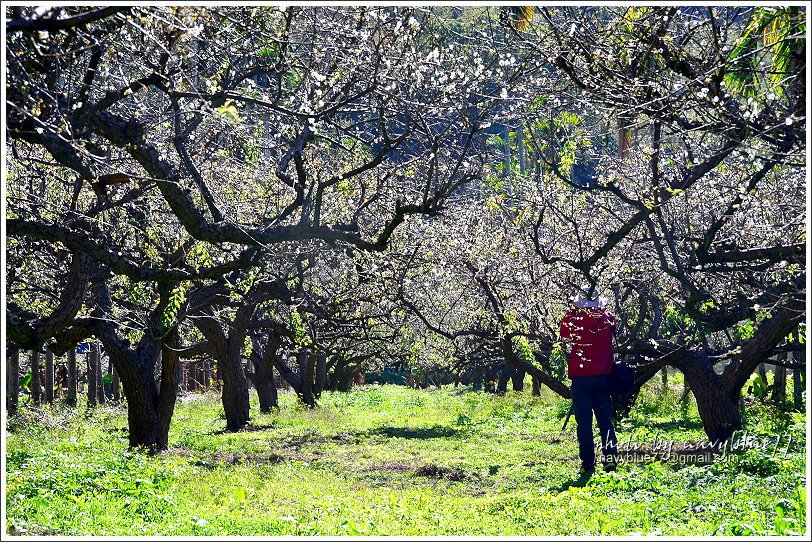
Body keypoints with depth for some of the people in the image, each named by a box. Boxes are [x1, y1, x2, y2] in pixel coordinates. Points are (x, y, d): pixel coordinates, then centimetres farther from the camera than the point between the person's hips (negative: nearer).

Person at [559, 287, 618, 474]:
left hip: (581, 376, -3)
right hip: (604, 376, 3)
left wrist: (571, 311, 14)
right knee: (605, 420, 10)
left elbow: (564, 334, 10)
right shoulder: (607, 318, -1)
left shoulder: (574, 318, -10)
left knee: (584, 422, 1)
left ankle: (588, 464, -1)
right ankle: (610, 456, -1)